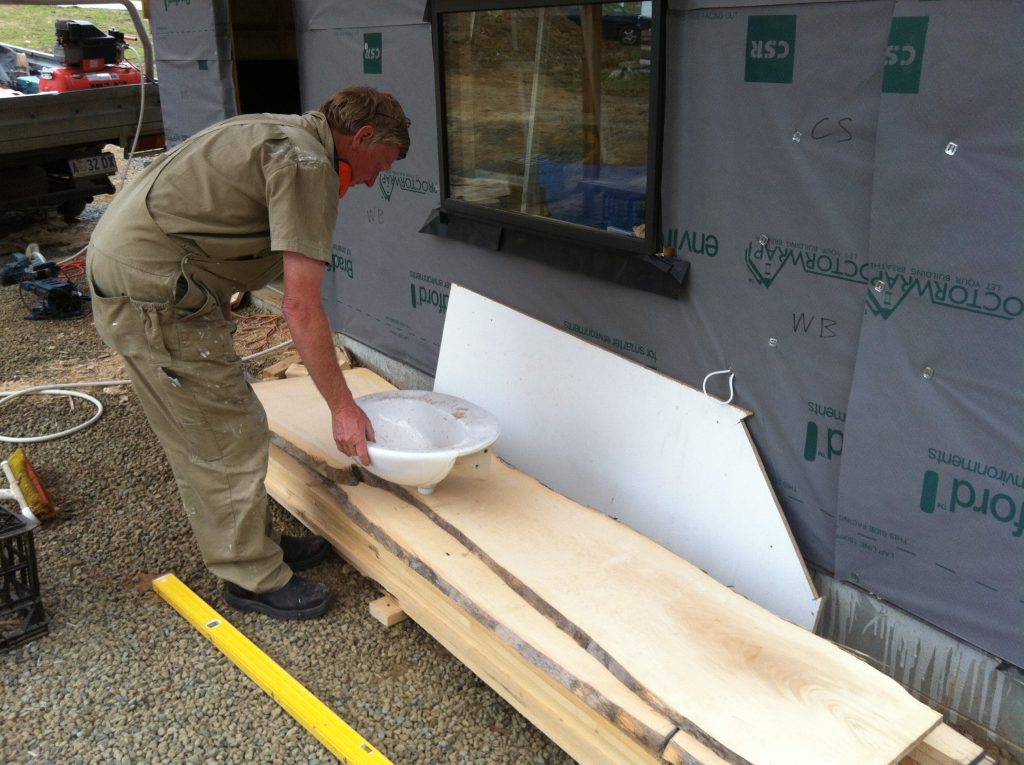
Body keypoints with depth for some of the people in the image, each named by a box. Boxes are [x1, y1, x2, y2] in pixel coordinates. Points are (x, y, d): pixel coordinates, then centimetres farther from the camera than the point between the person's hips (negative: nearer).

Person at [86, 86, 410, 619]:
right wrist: (343, 406, -14)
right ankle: (253, 578, 15)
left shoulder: (283, 135, 16)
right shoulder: (309, 164, -16)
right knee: (231, 439, 0)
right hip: (151, 293, -11)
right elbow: (300, 306, -20)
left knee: (200, 435, 19)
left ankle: (253, 543, 34)